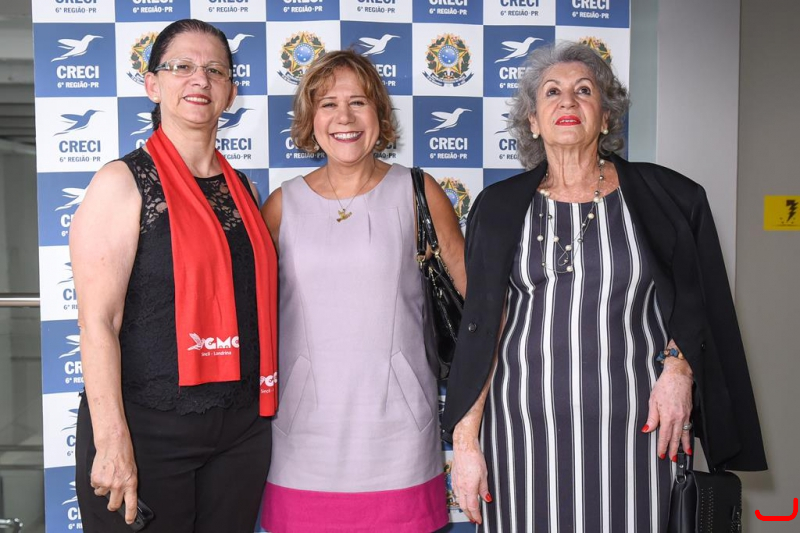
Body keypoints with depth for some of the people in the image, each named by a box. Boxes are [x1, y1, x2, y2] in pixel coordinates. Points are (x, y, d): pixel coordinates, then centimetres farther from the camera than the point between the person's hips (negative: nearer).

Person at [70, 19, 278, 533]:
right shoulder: (123, 183, -7)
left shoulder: (242, 188, 10)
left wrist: (262, 409, 13)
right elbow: (98, 321, -13)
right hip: (147, 427, -5)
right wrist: (112, 442, -17)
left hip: (243, 427, 6)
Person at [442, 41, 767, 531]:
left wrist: (678, 366, -11)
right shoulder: (500, 206, 3)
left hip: (635, 427, 0)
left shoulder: (666, 196, 2)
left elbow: (695, 300, 9)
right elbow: (481, 327, 1)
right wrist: (465, 442, -3)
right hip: (525, 429, 1)